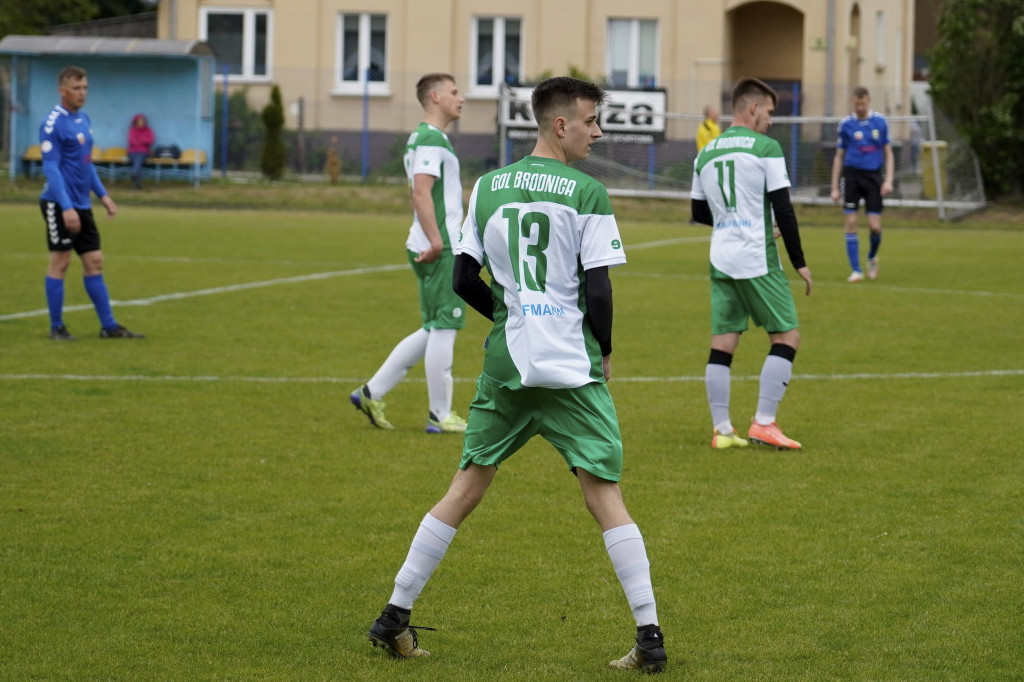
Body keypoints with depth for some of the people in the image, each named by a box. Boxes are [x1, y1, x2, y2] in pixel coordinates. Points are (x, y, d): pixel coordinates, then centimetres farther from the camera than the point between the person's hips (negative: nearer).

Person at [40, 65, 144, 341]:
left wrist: (102, 194, 17)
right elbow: (51, 168, -17)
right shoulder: (53, 124, -14)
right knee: (60, 261, -1)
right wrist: (66, 207, -23)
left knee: (94, 262, 8)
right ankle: (56, 327, 8)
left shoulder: (83, 120, 12)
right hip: (60, 204, -8)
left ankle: (108, 326, 11)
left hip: (82, 205, 8)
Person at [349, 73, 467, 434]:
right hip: (438, 250, -10)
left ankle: (372, 393, 14)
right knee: (443, 328, -4)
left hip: (432, 247, 10)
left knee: (434, 330, 14)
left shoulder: (421, 138, 19)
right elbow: (421, 191, -22)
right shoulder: (431, 140, -13)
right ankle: (440, 415, 3)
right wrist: (436, 241, -23)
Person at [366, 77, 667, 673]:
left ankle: (396, 617, 15)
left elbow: (464, 280, 9)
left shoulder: (488, 187, 7)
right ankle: (650, 636, -4)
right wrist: (604, 352, 7)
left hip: (504, 366, 4)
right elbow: (598, 290, -9)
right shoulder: (587, 193, -6)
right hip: (573, 367, -4)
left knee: (466, 489, 13)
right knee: (607, 497, -1)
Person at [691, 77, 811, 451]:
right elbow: (783, 209, -9)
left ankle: (722, 430, 5)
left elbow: (699, 212, 19)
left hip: (721, 261, 6)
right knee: (787, 338, 3)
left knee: (722, 345, 6)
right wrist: (799, 262, -3)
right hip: (758, 261, -6)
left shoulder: (706, 154, 11)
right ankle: (763, 423, -3)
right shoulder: (765, 148, -7)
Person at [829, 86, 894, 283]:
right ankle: (856, 270, 0)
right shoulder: (846, 124, 3)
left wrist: (888, 181, -3)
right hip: (852, 176, 0)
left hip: (873, 176, 0)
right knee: (851, 223, -7)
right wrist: (835, 187, 5)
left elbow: (888, 154, 9)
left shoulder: (880, 122, 4)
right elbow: (839, 157, 9)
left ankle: (872, 257, 26)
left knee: (875, 226, -5)